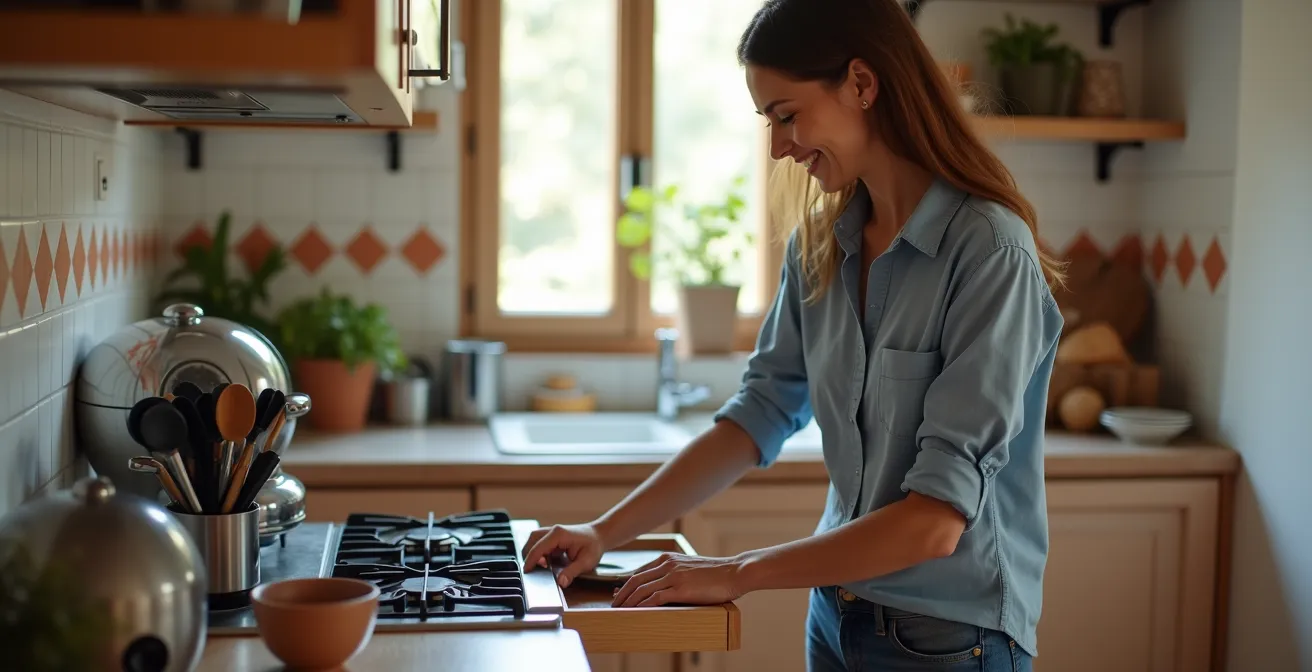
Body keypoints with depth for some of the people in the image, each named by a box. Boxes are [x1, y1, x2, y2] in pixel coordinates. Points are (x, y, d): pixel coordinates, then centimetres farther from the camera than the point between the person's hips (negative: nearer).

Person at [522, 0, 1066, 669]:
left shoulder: (989, 253, -20)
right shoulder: (818, 248, 1)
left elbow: (936, 519, -22)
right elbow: (760, 412, 4)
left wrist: (739, 573, -19)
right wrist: (608, 531, -3)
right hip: (836, 616, 6)